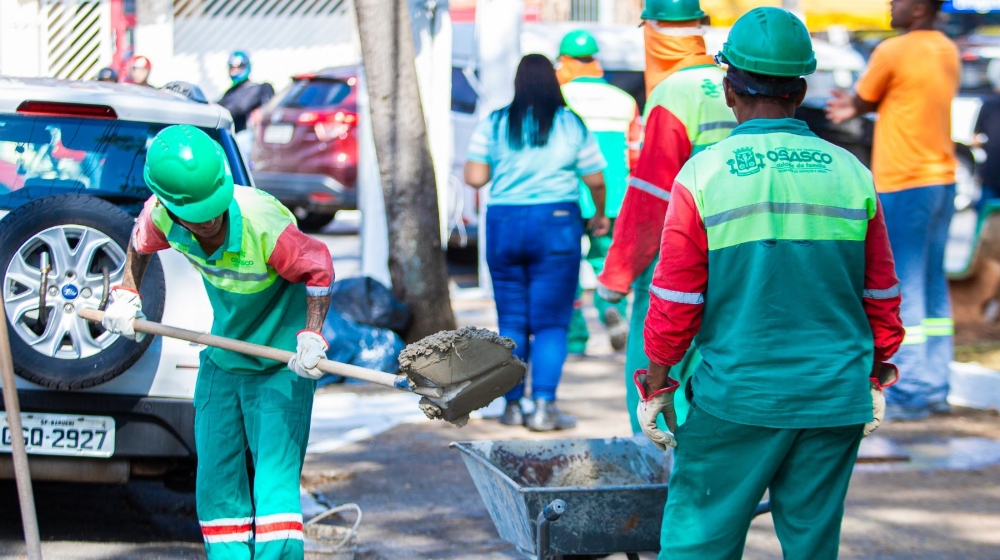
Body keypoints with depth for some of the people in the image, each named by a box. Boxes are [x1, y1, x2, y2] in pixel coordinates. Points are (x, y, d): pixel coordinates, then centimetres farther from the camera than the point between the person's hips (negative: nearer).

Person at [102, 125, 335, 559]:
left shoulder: (264, 226, -32)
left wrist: (312, 335, -25)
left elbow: (318, 268, -17)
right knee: (217, 479, 10)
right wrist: (126, 295, 5)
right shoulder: (160, 217, -16)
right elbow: (140, 243, 10)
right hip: (222, 355, 6)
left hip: (281, 358, -6)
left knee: (274, 477, -13)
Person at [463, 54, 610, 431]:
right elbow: (595, 180, 4)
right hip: (556, 224, -2)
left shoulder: (493, 125, 1)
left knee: (511, 320, 10)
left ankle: (512, 405, 13)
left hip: (503, 224, 2)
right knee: (551, 322, 0)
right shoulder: (571, 125, 0)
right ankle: (544, 405, -7)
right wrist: (600, 215, 22)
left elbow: (474, 177, -1)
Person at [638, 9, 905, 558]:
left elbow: (675, 302, -5)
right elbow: (881, 298, 9)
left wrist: (656, 383, 8)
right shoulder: (851, 176, 2)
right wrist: (875, 375, 23)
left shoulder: (702, 176, -7)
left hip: (736, 395, -3)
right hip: (835, 398, 3)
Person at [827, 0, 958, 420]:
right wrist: (858, 107, 18)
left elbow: (861, 101, -3)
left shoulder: (893, 52, -14)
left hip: (903, 185, -8)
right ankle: (935, 388, 15)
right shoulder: (947, 51, 10)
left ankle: (910, 394, -3)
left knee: (902, 288, -4)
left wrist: (855, 107, 19)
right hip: (942, 180, 8)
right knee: (933, 286, 12)